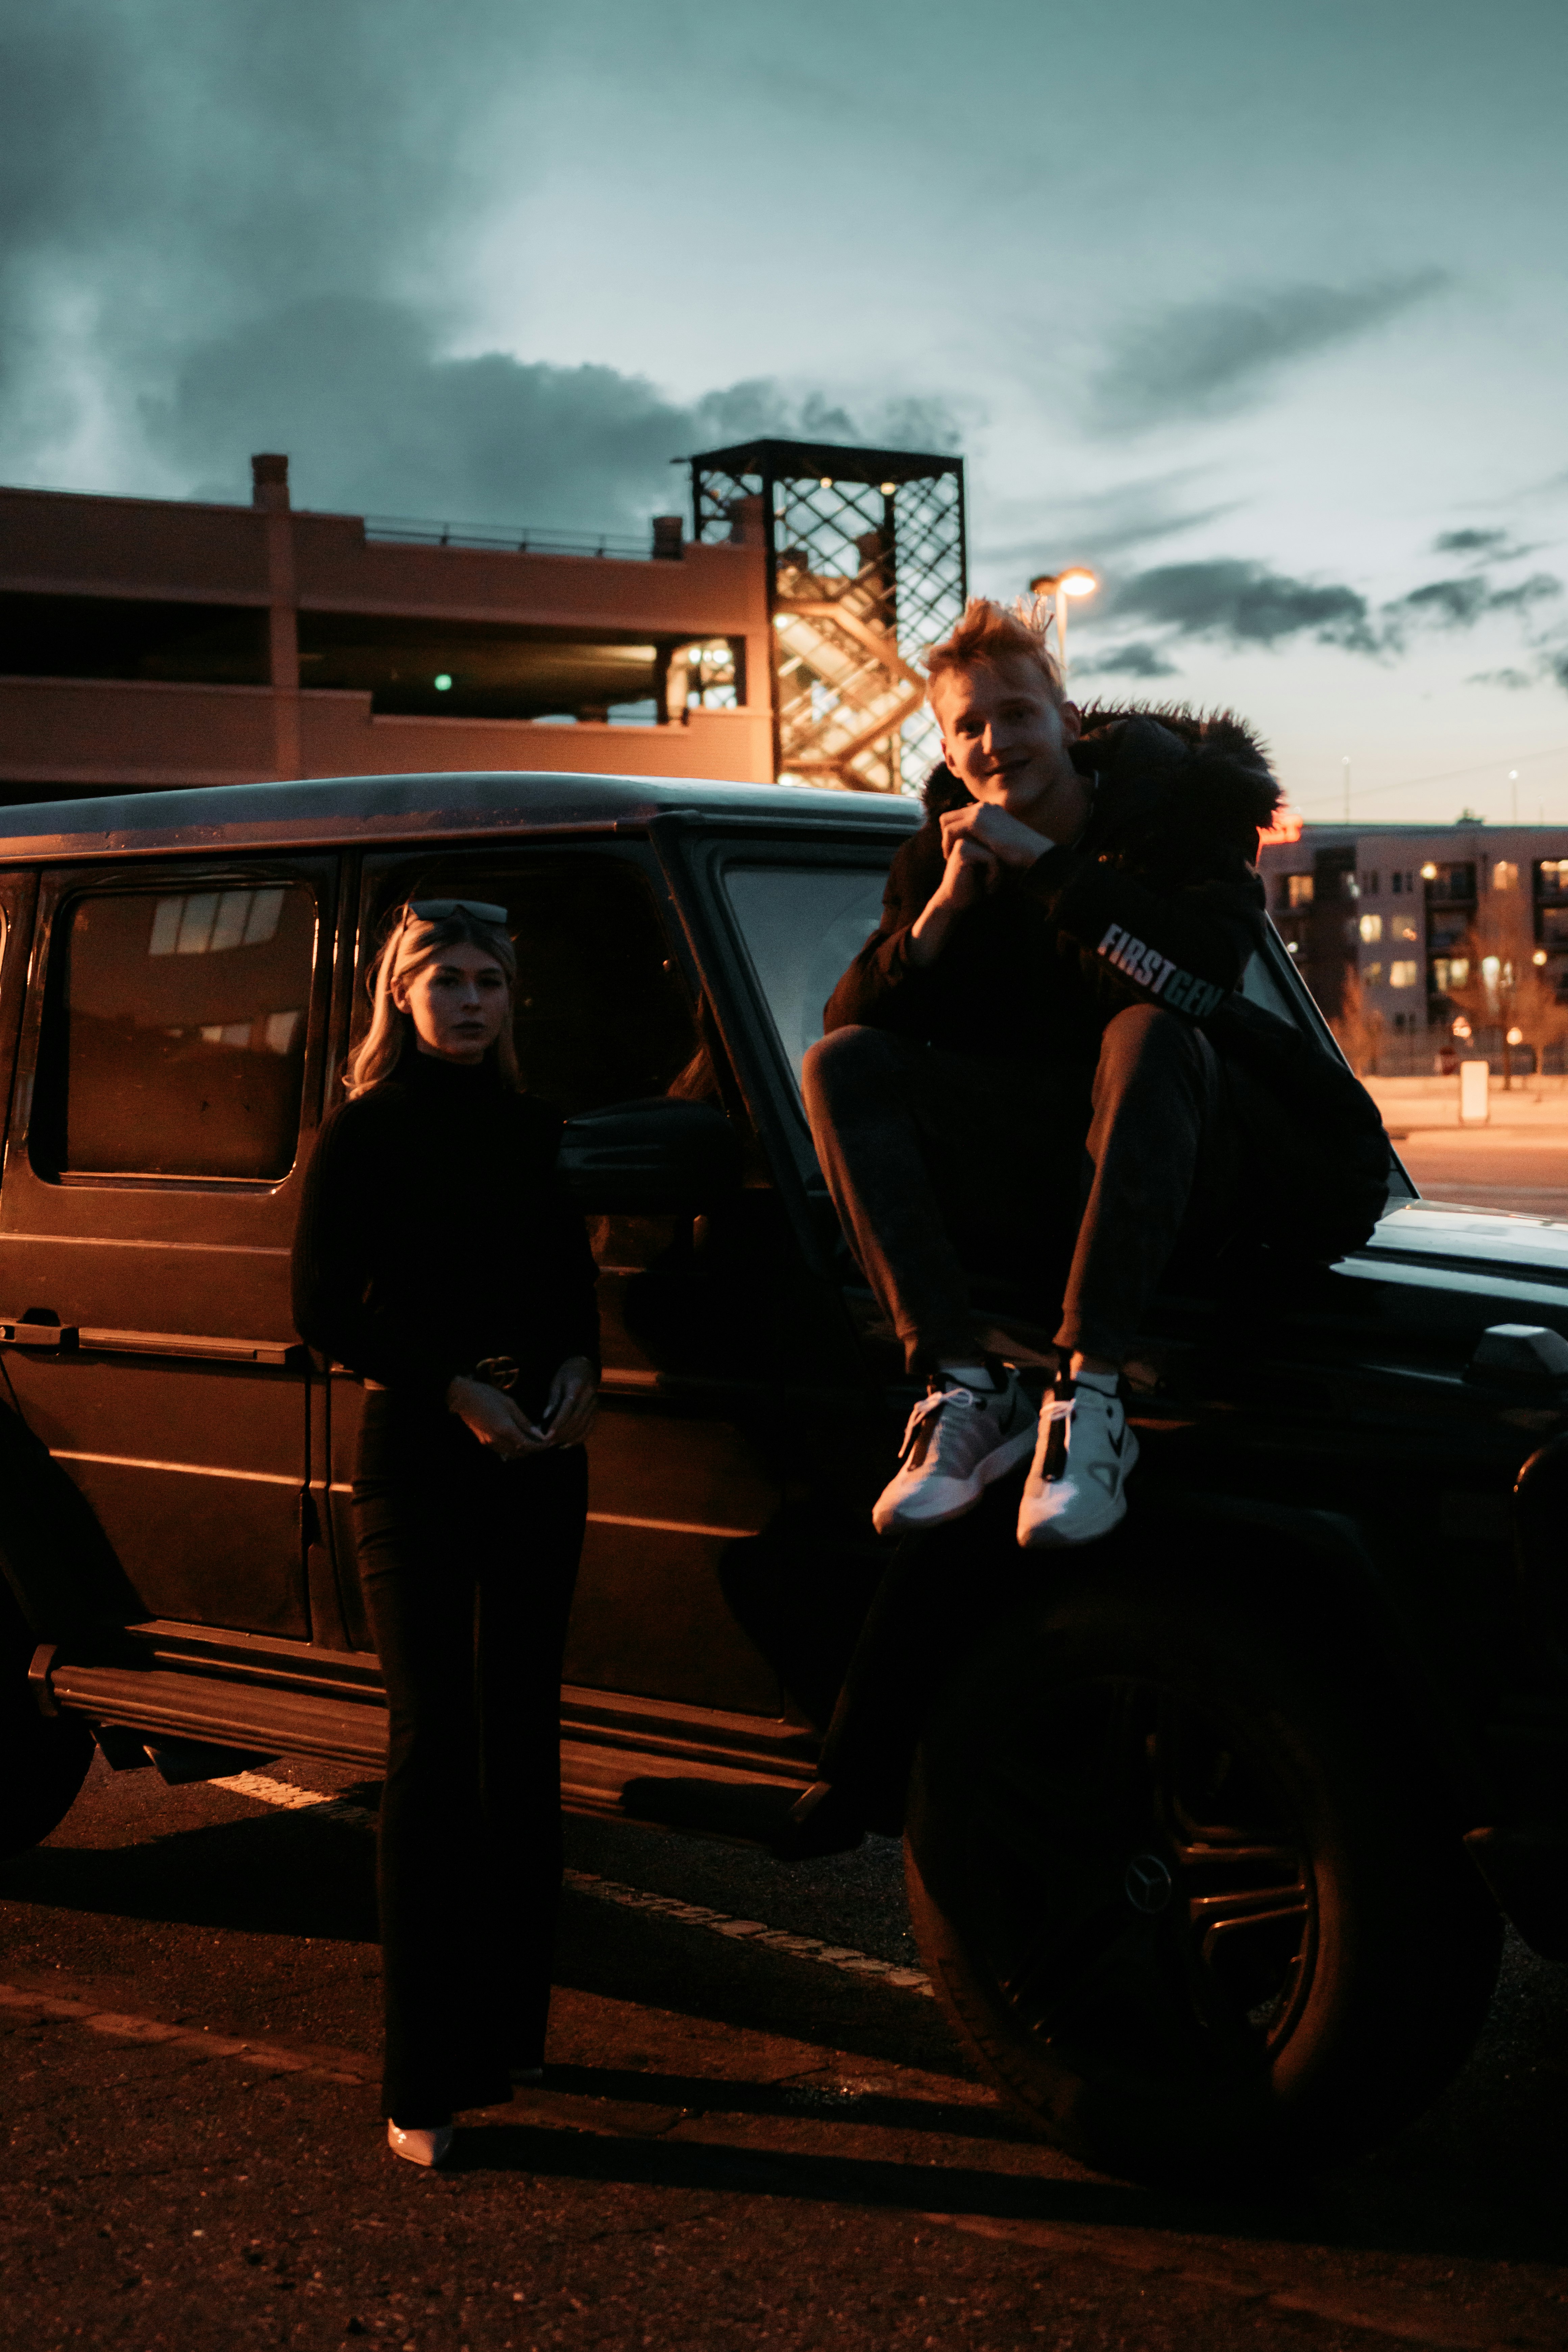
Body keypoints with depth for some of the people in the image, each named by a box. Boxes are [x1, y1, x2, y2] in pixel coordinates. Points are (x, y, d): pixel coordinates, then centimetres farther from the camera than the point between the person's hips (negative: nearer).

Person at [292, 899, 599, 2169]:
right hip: (417, 1463, -5)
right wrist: (454, 1389, -16)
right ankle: (426, 2080, -3)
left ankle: (508, 2026, 21)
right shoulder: (367, 1134, -3)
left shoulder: (533, 1130, 12)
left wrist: (576, 1368, -4)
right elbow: (325, 1310, -6)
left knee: (521, 1741, 10)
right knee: (435, 1749, -6)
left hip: (540, 1462, 5)